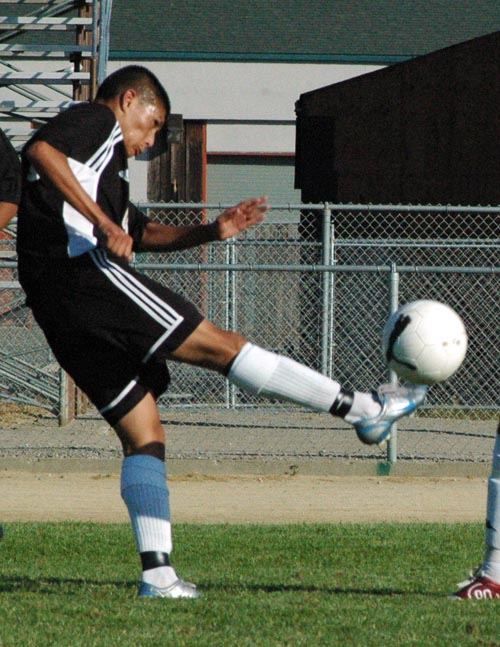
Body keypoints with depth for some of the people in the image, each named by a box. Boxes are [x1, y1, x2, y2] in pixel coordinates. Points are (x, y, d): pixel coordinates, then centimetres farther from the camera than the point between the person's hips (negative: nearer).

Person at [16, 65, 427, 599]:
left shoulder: (100, 156, 34)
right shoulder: (97, 120, 5)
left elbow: (142, 232, 40)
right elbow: (40, 150, -17)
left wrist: (210, 232, 27)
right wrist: (102, 223, -22)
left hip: (59, 314, 10)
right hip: (86, 270, -10)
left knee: (142, 433, 6)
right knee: (220, 346, -7)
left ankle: (157, 573, -3)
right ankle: (365, 410, -5)